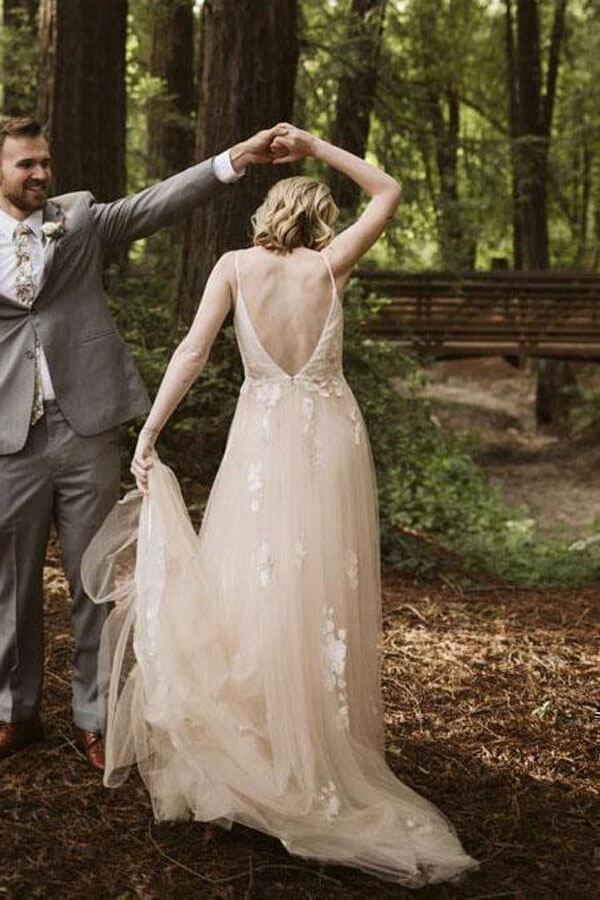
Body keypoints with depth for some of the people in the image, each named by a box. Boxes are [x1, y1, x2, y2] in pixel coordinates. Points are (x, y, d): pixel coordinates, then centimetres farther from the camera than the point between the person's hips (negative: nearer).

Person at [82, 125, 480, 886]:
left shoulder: (236, 266, -2)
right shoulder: (330, 266, 0)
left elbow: (192, 351, -10)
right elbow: (387, 192, 13)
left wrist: (148, 433, -9)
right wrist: (317, 148, 10)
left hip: (263, 437, -1)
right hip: (331, 433, 1)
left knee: (249, 587, 6)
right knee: (325, 597, 7)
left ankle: (245, 752, 12)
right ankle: (322, 756, 17)